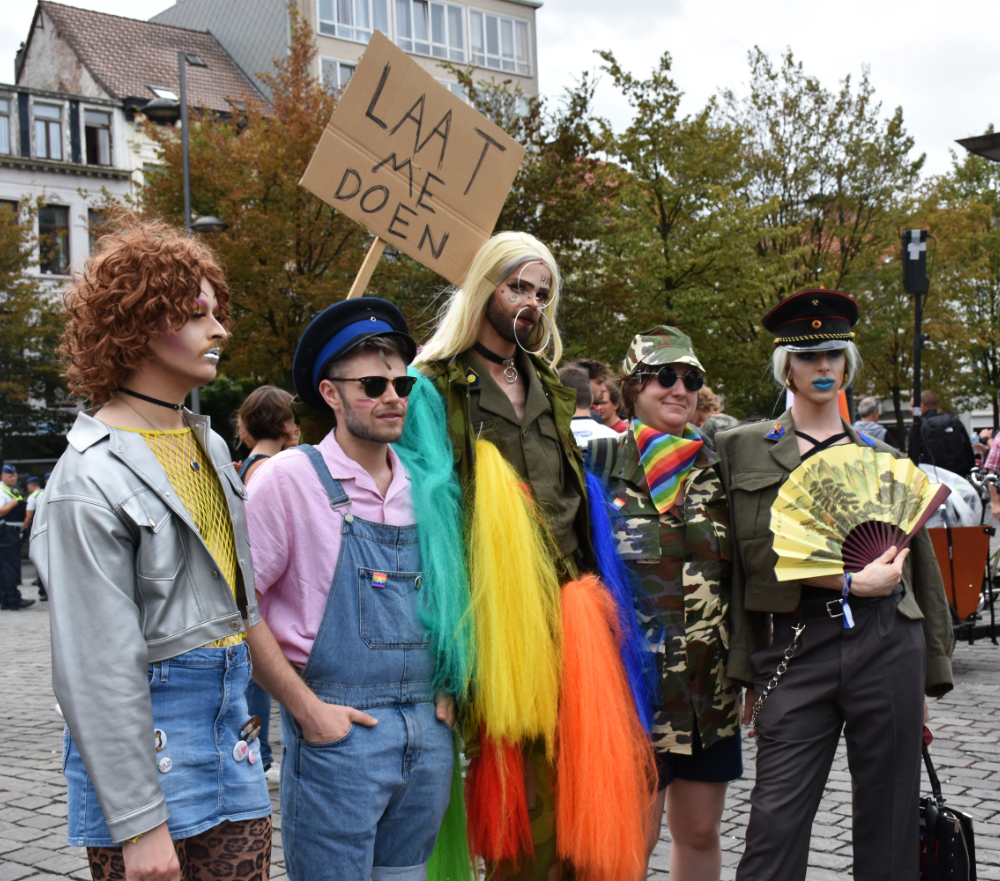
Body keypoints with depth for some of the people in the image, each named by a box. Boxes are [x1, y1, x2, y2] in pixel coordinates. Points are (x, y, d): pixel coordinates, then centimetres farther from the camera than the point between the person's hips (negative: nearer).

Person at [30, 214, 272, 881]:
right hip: (145, 726, -7)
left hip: (231, 704, 7)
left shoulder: (209, 443, 10)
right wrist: (139, 823, -17)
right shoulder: (92, 476, -14)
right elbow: (97, 667, -16)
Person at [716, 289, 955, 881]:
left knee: (889, 821, 6)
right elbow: (757, 554, -1)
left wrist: (930, 674, 12)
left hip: (887, 644, 2)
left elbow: (920, 564, 15)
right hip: (795, 647, -2)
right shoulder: (744, 449, 8)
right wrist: (853, 581, -11)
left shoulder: (883, 457, 14)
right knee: (777, 818, -5)